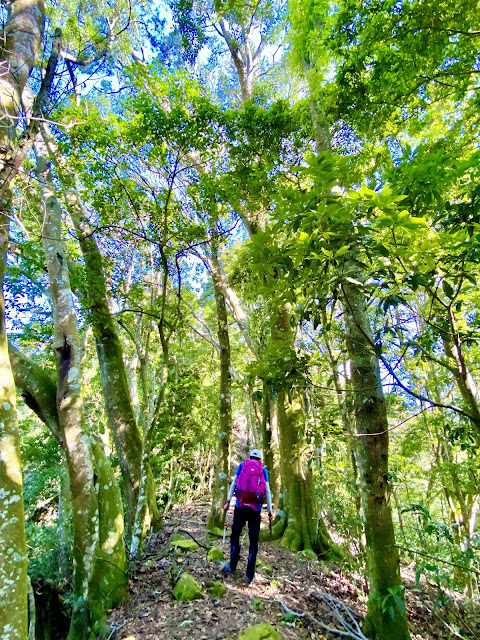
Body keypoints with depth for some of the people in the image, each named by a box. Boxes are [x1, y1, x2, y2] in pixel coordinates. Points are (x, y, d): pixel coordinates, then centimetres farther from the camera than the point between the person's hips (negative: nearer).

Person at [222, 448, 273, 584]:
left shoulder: (242, 465, 9)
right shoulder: (263, 470, 9)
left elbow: (233, 483, 2)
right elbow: (267, 491, 5)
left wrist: (228, 501, 2)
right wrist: (270, 511, 8)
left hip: (240, 506, 0)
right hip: (256, 509, 0)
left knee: (235, 536, 15)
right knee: (254, 541, 9)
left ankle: (232, 566, 19)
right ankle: (250, 575, 11)